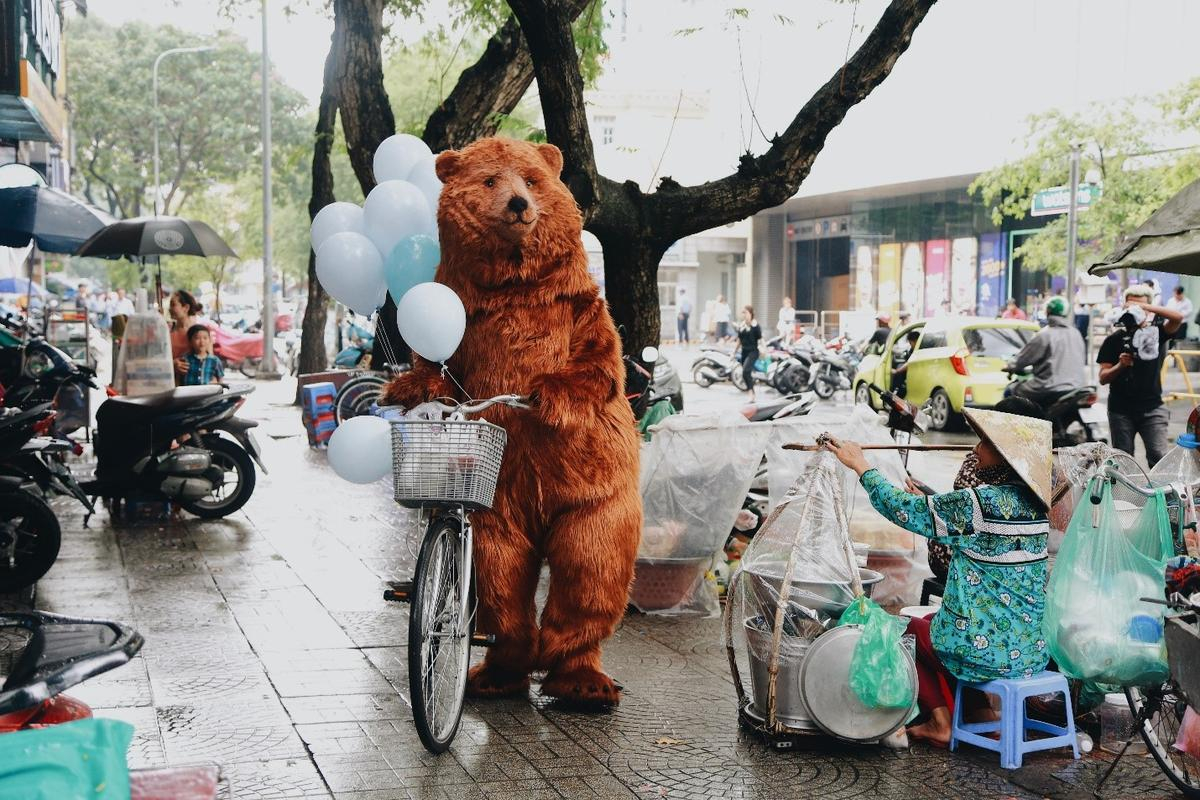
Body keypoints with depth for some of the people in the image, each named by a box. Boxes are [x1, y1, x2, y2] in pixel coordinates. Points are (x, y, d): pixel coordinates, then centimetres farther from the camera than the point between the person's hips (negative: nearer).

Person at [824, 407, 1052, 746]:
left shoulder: (979, 502, -19)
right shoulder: (1035, 503, 2)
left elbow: (904, 509, -10)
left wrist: (860, 464, 1)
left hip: (989, 652, -7)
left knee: (910, 627, 20)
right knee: (934, 619, 29)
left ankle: (940, 723, 19)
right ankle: (978, 705, 27)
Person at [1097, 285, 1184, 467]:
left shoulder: (1157, 332, 4)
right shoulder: (1115, 339, 5)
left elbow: (1178, 317, -18)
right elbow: (1103, 378, 2)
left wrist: (1145, 307, -24)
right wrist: (1120, 365, -17)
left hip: (1152, 407, -1)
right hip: (1121, 409, 1)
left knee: (1159, 456, -10)